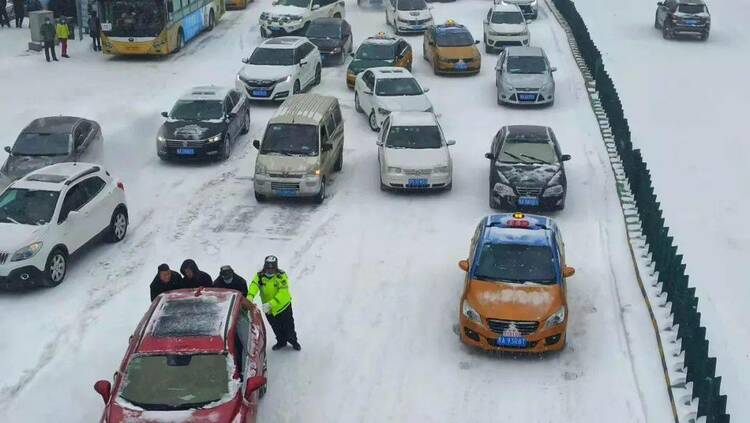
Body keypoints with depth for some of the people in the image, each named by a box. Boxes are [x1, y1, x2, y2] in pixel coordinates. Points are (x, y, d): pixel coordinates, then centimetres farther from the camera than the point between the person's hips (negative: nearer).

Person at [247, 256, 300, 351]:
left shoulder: (281, 275, -23)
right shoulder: (259, 276, -14)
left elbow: (283, 293, -33)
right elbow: (253, 286, -32)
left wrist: (270, 304, -46)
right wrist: (250, 297, -54)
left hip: (283, 306, -3)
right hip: (268, 309, 3)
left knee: (288, 327, 14)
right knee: (276, 329, 22)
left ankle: (294, 341, 41)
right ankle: (281, 342, 47)